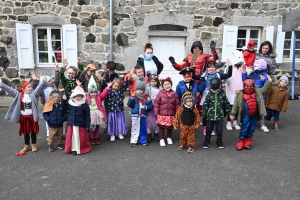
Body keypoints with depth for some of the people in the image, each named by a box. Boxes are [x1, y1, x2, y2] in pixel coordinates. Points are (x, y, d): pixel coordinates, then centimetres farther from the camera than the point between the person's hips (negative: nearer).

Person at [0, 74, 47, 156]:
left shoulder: (33, 94, -6)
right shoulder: (19, 95, -1)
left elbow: (39, 88, -20)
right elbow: (10, 90, -3)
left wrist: (43, 82, -37)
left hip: (32, 116, -1)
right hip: (23, 117, 2)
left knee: (33, 131, 10)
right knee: (25, 132, 15)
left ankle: (33, 145, 27)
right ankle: (27, 146, 29)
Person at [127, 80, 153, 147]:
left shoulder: (147, 98, 0)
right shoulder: (134, 97, 0)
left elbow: (151, 106, 3)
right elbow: (129, 105, -8)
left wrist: (146, 107, -16)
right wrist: (132, 97, -17)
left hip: (143, 116, 1)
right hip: (135, 115, -1)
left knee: (143, 128, 10)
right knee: (134, 128, 4)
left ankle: (143, 140, 24)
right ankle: (133, 141, 11)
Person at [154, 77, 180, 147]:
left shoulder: (174, 94, -1)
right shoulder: (160, 93, -7)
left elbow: (177, 105, 3)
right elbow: (156, 104, -5)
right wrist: (156, 113, -6)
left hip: (171, 115, 2)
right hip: (162, 115, -2)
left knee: (170, 127, 15)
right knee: (162, 127, 5)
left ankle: (169, 138, 35)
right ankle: (161, 139, 20)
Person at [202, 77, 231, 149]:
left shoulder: (222, 95, -3)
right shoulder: (209, 95, -4)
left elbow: (227, 104, 6)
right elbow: (205, 105, -2)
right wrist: (203, 115, -2)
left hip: (219, 116, 0)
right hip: (210, 116, 0)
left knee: (219, 130, 8)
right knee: (208, 130, 10)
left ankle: (219, 141, 26)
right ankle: (207, 141, 25)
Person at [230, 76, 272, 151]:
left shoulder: (257, 92, 5)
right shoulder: (240, 94, -9)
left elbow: (264, 89, 15)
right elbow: (236, 105, -6)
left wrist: (269, 81, 2)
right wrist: (233, 114, -6)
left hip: (254, 114, 4)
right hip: (246, 114, -4)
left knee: (252, 128, 12)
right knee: (244, 128, -1)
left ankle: (248, 140, 25)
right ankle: (241, 140, 13)